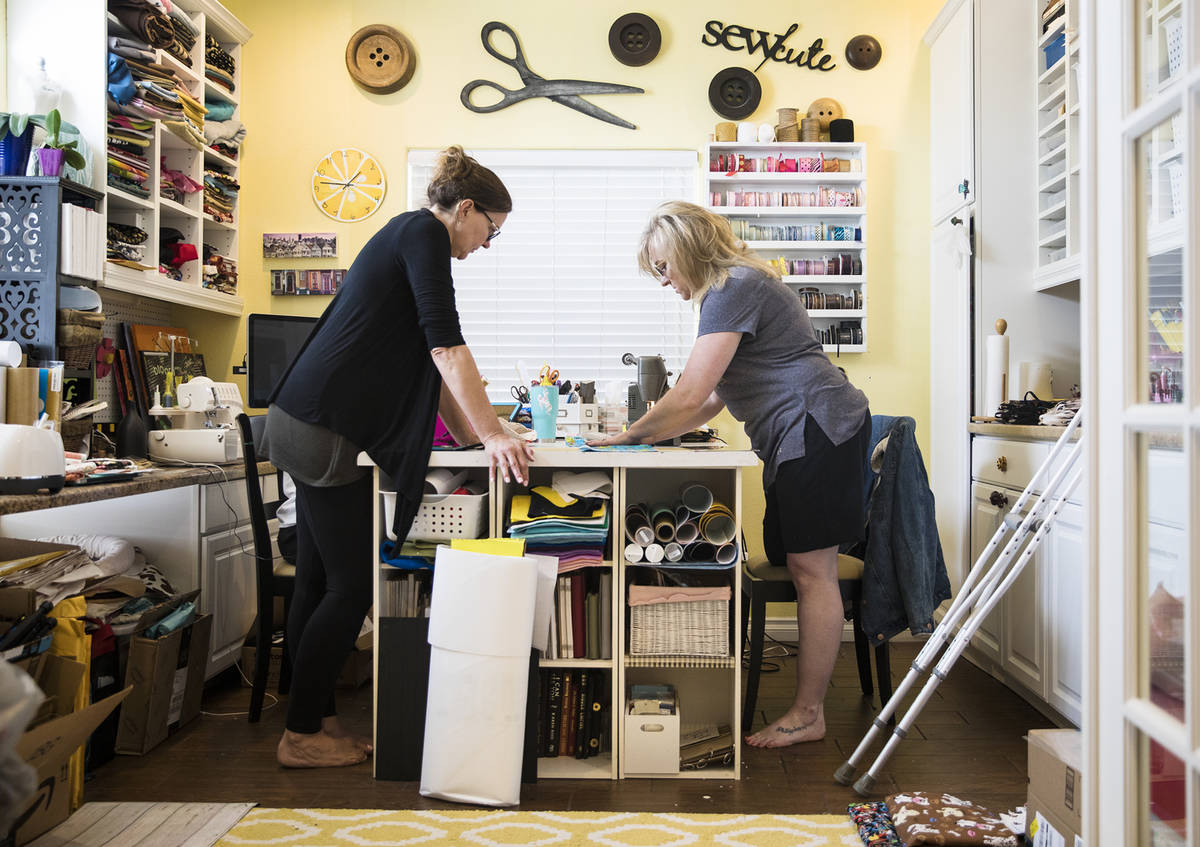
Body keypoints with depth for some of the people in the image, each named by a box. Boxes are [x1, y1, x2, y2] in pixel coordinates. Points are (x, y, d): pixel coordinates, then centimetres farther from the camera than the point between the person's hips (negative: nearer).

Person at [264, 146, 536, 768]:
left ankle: (315, 718, 23)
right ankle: (302, 735, 8)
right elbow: (446, 345, -18)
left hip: (308, 423, 10)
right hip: (323, 428, -10)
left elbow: (427, 363, 22)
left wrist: (472, 434, 16)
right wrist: (492, 435, -17)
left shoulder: (411, 240, 22)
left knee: (317, 582, 13)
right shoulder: (423, 231, -8)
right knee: (351, 585, -3)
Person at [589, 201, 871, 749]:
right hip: (801, 437, 11)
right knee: (802, 569, 8)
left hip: (818, 429, -11)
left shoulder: (733, 289, -13)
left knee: (810, 571, -7)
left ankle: (808, 715, 0)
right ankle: (807, 706, 13)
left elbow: (689, 395, -18)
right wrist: (653, 436, 11)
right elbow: (715, 399, 20)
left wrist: (630, 435, -5)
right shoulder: (734, 287, 21)